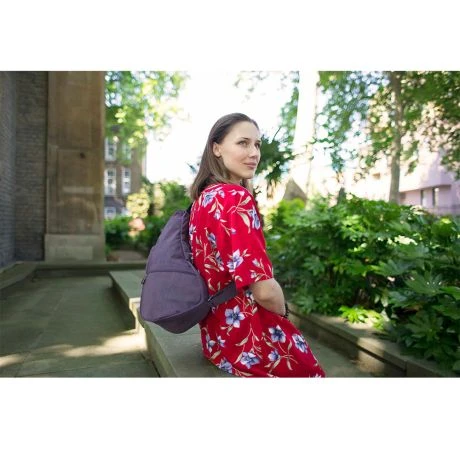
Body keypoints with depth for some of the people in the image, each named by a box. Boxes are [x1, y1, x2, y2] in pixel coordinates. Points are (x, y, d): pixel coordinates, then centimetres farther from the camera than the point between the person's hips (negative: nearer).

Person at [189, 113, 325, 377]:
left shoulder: (204, 197, 5)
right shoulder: (235, 198, -22)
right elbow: (264, 289, -27)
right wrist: (284, 311, -4)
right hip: (246, 336, -8)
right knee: (312, 370, 16)